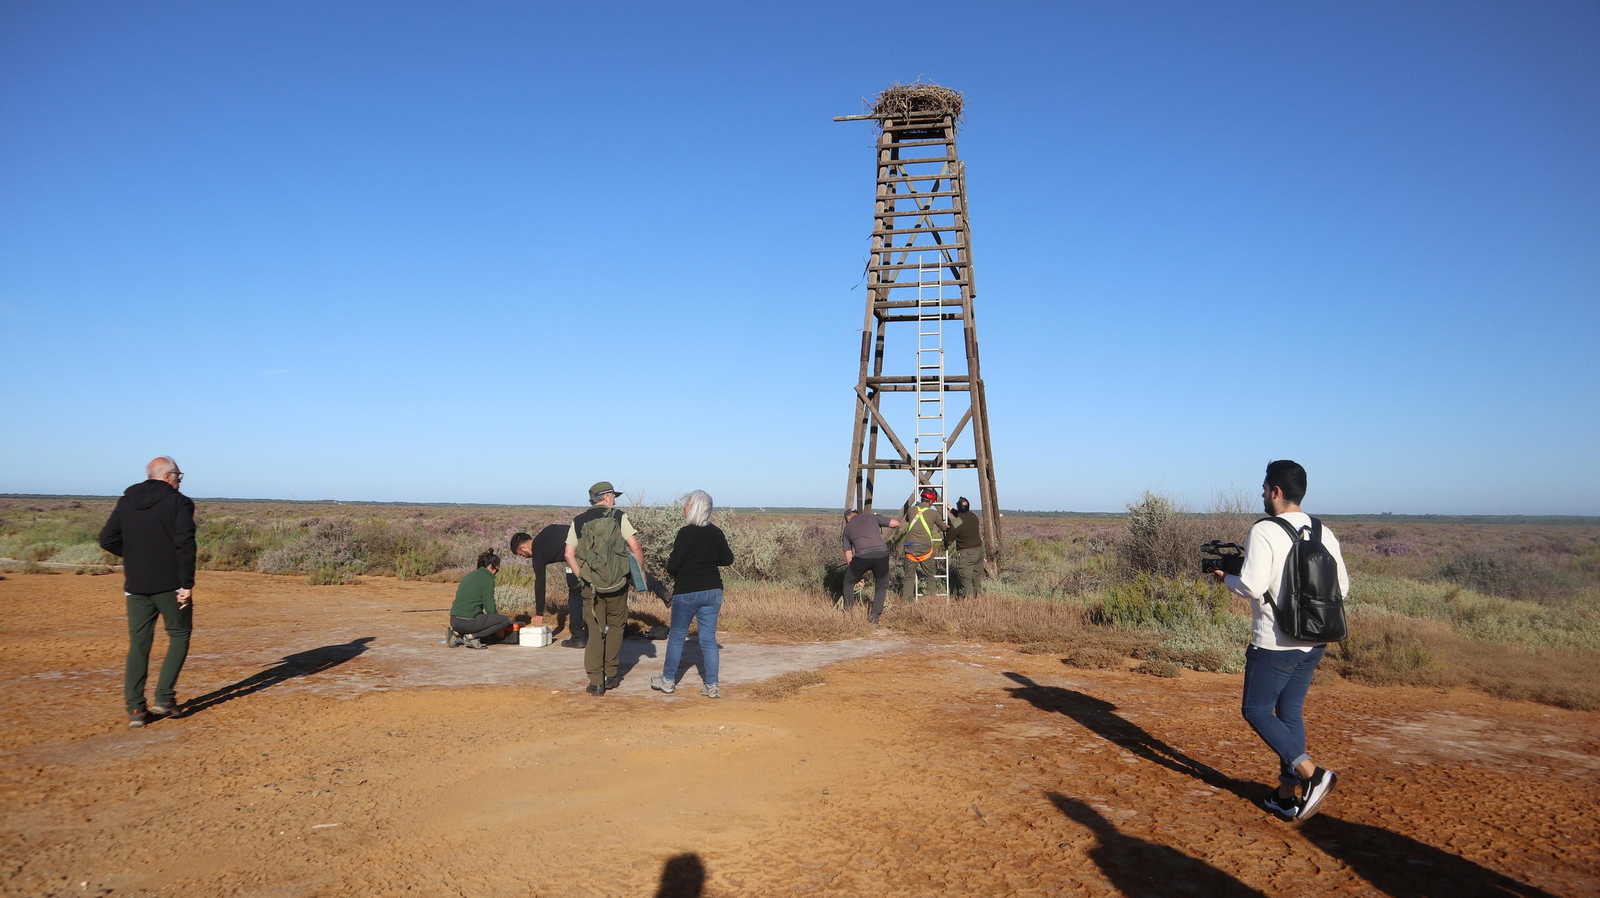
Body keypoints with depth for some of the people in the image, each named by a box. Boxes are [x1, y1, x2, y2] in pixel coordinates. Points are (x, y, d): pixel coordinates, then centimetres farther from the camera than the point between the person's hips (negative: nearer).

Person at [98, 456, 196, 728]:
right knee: (179, 635, 12)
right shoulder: (179, 502, -7)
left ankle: (135, 709, 5)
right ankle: (164, 698, 3)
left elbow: (107, 539, 8)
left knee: (138, 644, 9)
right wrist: (187, 584, -14)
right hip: (170, 584, -4)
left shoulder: (126, 502, 9)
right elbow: (185, 545, -16)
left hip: (136, 586, 4)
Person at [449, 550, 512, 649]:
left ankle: (457, 633, 9)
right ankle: (471, 636, -8)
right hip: (467, 621, -9)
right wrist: (498, 627, 11)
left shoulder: (468, 576, 19)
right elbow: (490, 607, -5)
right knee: (505, 620, -4)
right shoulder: (488, 580, -6)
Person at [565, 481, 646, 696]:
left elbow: (569, 554, 1)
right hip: (617, 584, -2)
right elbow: (635, 547, -9)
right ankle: (610, 676, 19)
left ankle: (596, 682, 4)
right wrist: (642, 574, 1)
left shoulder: (578, 521, 6)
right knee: (615, 627, 16)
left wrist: (581, 578, 10)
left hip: (591, 586, 2)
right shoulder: (619, 516, -2)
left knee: (596, 632, 8)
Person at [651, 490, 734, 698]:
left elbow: (673, 565, -15)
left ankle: (668, 680, 23)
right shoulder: (716, 533, 1)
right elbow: (728, 559, 11)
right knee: (708, 639, 8)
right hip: (712, 591, 5)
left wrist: (670, 568, 7)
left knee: (677, 636, 12)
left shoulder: (685, 533, -15)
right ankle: (711, 686, 7)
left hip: (687, 592, -4)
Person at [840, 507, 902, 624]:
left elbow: (848, 557, 25)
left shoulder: (847, 528, 25)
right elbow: (896, 523, 18)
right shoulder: (873, 517, 22)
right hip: (881, 554, 0)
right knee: (881, 586, 23)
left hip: (862, 556, 0)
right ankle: (875, 615, 14)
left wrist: (856, 576, 35)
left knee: (849, 582, 26)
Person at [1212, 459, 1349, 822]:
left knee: (1256, 710, 7)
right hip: (1314, 643, 7)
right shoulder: (1324, 534, 6)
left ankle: (1312, 774, -6)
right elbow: (1342, 588, 9)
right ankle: (1287, 795, 20)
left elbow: (1253, 587, -22)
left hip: (1275, 645, -7)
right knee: (1290, 712, 15)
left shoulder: (1263, 531, -15)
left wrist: (1225, 577, -3)